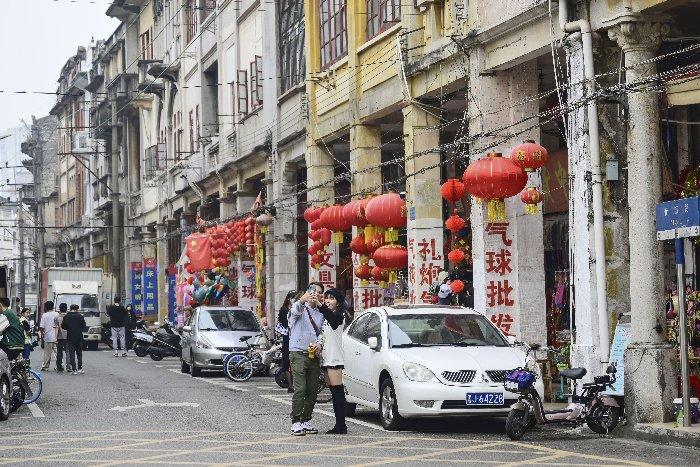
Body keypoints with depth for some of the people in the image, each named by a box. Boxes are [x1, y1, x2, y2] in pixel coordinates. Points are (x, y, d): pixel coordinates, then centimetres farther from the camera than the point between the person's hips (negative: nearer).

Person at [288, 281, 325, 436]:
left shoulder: (320, 314, 19)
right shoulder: (301, 308, 1)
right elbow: (295, 310, -24)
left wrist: (319, 345, -2)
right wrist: (302, 301, -47)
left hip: (314, 355, 6)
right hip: (298, 353, -6)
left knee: (313, 391, 5)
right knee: (300, 390, -13)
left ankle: (306, 420, 16)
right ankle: (296, 423, -12)